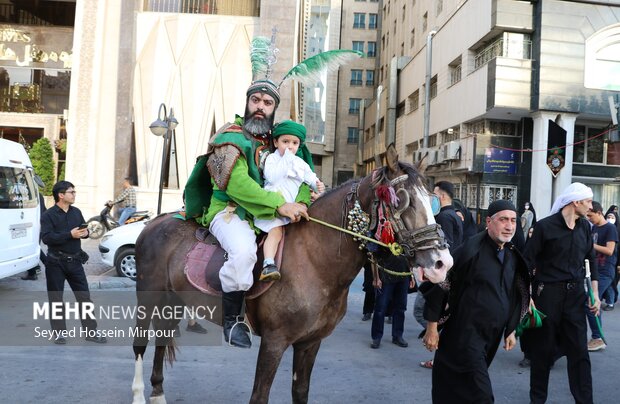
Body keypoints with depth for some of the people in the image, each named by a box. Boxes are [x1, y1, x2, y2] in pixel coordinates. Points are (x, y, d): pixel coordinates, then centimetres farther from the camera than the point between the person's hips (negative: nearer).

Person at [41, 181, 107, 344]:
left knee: (84, 296, 4)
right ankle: (60, 333, 18)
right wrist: (70, 234, -25)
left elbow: (83, 228, 18)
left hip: (75, 261, 4)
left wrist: (86, 232, -6)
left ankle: (91, 332, 11)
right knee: (56, 299, 5)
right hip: (56, 262, -4)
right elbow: (46, 238, -20)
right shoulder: (48, 215, -9)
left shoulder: (76, 212, 8)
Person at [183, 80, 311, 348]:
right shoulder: (231, 137, -3)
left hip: (269, 216, 7)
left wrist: (301, 202, -14)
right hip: (230, 212, -7)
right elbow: (237, 183, -18)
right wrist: (280, 205, -27)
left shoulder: (276, 142, 18)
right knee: (244, 251, -35)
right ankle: (231, 321, -14)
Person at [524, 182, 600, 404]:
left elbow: (591, 259, 15)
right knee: (543, 349, 8)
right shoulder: (545, 226, -10)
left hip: (575, 294, 4)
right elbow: (528, 262, -8)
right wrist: (527, 296, -12)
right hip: (548, 293, -4)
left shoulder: (584, 227, 6)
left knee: (579, 350, 5)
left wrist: (595, 293, 9)